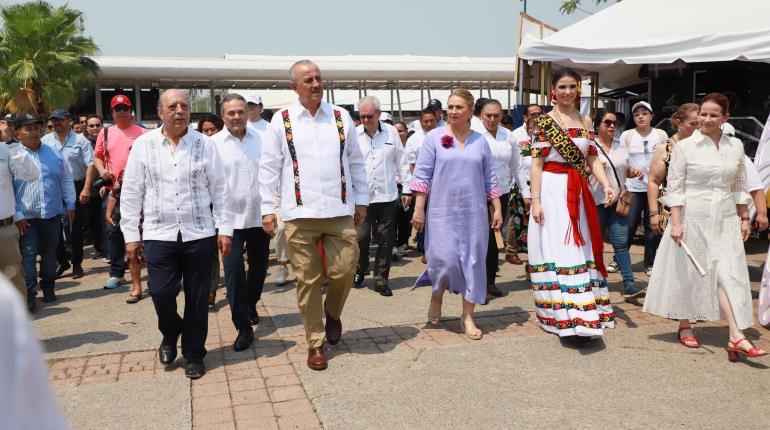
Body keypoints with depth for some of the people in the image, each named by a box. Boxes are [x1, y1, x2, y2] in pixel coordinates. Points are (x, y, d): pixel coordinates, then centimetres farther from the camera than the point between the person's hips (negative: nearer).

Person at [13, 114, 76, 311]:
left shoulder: (54, 153, 8)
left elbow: (66, 180, 15)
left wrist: (70, 205, 11)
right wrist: (16, 215, -9)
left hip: (52, 214, 4)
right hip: (26, 218, -3)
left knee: (49, 253, 12)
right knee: (28, 255, -5)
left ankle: (48, 288, 27)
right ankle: (29, 295, 1)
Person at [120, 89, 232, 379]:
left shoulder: (204, 144, 2)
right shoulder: (144, 145, 2)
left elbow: (219, 189, 4)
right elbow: (131, 192, 4)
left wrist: (225, 229, 0)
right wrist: (131, 235, 1)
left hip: (199, 233, 0)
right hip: (159, 233, 0)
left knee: (197, 298, 5)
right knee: (161, 292, -4)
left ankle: (194, 355, 23)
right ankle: (170, 333, 29)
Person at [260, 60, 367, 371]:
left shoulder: (340, 116, 8)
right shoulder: (282, 120, 3)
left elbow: (356, 162, 13)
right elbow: (269, 167, 4)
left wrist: (361, 200, 11)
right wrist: (267, 208, 0)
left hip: (340, 211, 1)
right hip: (300, 214, -1)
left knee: (343, 271, -1)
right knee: (307, 281, 4)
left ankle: (332, 313, 32)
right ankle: (315, 343, 19)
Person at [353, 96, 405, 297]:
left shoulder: (391, 132, 5)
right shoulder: (354, 135, 1)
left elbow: (401, 162, 10)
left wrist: (406, 190, 10)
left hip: (387, 196, 1)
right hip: (361, 196, -1)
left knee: (386, 240, 5)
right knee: (361, 237, 0)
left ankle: (381, 280, 17)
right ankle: (359, 271, 27)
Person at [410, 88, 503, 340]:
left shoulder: (480, 141, 9)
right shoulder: (434, 137, 0)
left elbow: (490, 178, 11)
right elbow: (422, 175, -2)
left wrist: (497, 209, 6)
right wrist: (418, 209, -7)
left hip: (474, 212, 3)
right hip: (442, 211, -3)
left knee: (473, 260, 3)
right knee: (445, 259, -9)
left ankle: (467, 317, 14)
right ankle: (437, 296, 24)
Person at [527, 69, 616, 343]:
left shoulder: (585, 122, 13)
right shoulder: (544, 122, -1)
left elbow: (592, 158, 11)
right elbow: (537, 164, -6)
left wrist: (606, 185, -6)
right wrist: (536, 201, -13)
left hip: (579, 194, 5)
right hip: (552, 191, -5)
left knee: (580, 248, 6)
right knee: (558, 249, -6)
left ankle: (579, 318, 15)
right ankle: (565, 317, -3)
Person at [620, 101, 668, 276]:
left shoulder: (661, 135, 7)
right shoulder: (627, 135, 5)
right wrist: (630, 171, -14)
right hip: (633, 188, -1)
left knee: (653, 227, 4)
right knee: (628, 226, -4)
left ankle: (650, 264, 14)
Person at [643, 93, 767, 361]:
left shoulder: (736, 146, 7)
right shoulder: (684, 146, -5)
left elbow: (740, 187, 14)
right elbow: (674, 187, -7)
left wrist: (744, 218, 11)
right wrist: (676, 223, -13)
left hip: (725, 218, 3)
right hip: (693, 217, -3)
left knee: (728, 273, -4)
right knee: (688, 272, 6)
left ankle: (737, 337, -6)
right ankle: (685, 326, 23)